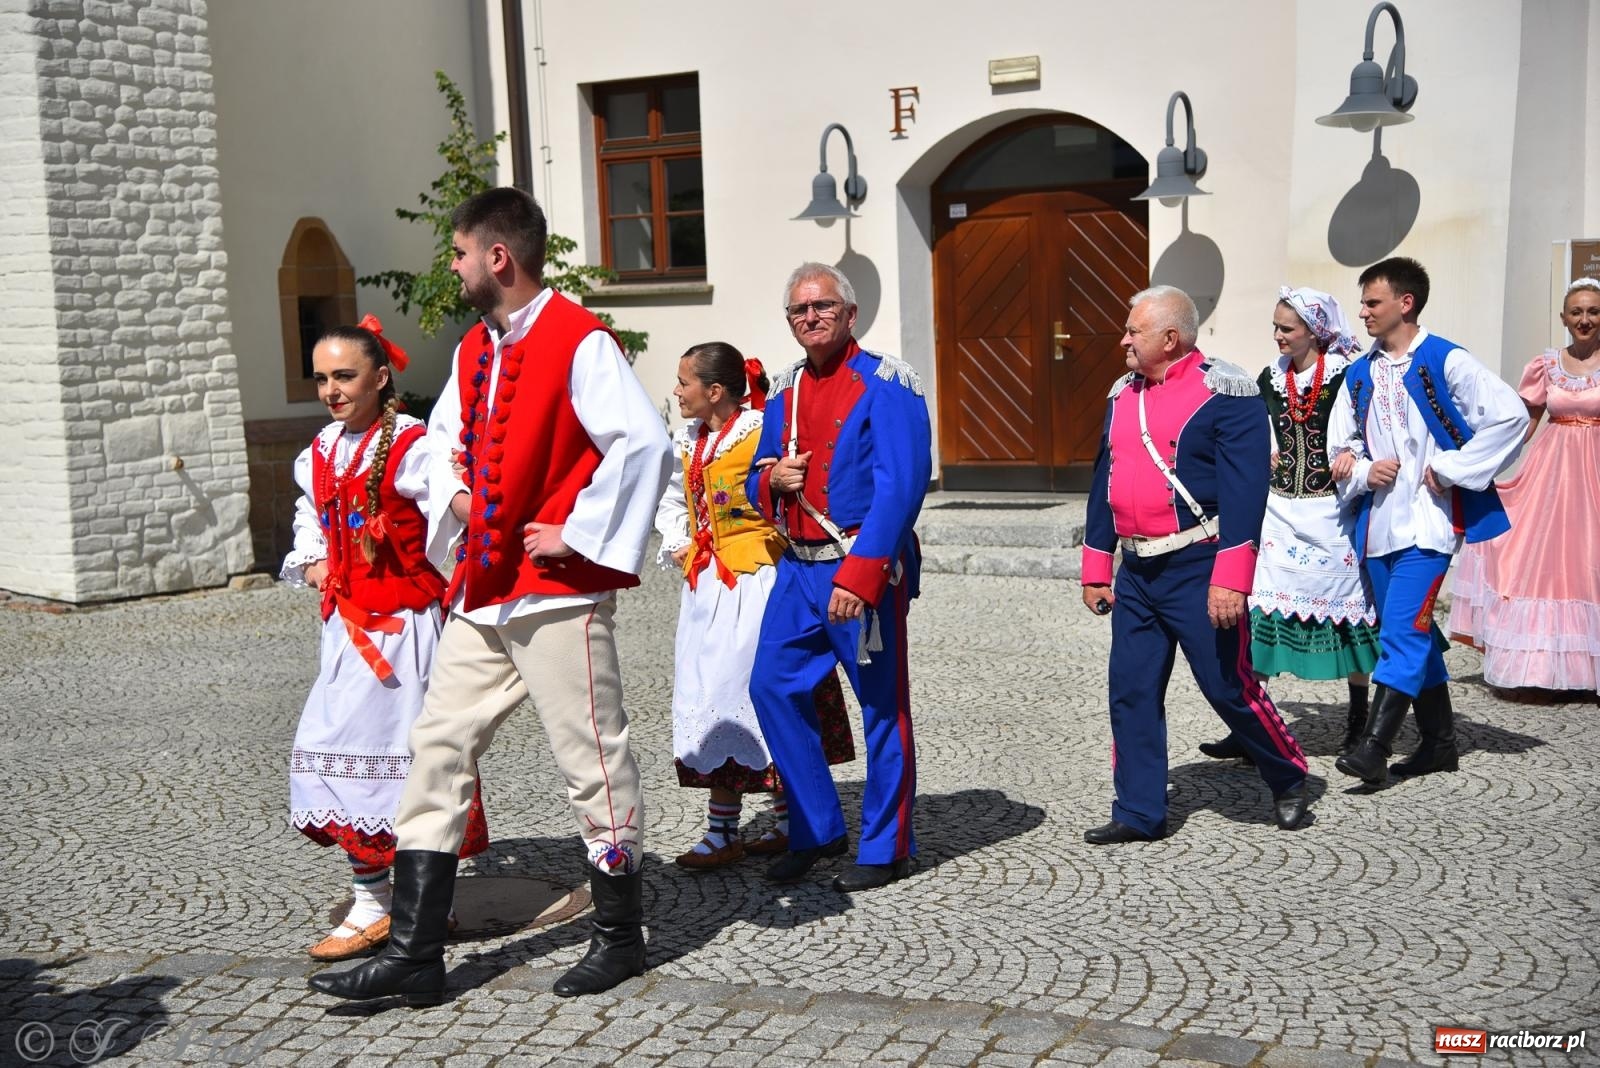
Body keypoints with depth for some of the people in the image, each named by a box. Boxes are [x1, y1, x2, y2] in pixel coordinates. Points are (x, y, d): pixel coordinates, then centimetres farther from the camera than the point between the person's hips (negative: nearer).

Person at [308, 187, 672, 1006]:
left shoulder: (579, 342, -12)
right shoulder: (473, 351, 14)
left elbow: (644, 444, -22)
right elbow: (442, 441, 27)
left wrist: (578, 533, -19)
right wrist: (454, 501, 9)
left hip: (558, 594, -9)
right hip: (480, 595, 9)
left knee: (592, 758, 3)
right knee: (439, 749, 7)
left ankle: (620, 937, 20)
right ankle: (414, 953, 14)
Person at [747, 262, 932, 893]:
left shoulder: (885, 383, -9)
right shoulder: (785, 390, 13)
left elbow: (901, 485, -18)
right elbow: (759, 484, 20)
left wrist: (859, 574, -25)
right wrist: (771, 478, -5)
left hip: (864, 566, -7)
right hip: (798, 565, 7)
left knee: (881, 704, 2)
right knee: (772, 687, 5)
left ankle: (885, 850, 15)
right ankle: (817, 829, 20)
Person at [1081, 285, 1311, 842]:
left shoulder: (1225, 391, -11)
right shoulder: (1123, 394, 12)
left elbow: (1244, 491, -17)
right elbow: (1104, 484, 16)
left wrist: (1231, 580, -22)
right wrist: (1096, 570, 14)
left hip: (1198, 572, -7)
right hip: (1136, 574, 7)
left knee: (1229, 687, 2)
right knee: (1131, 693, 6)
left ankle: (1288, 778, 26)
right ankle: (1139, 812, 16)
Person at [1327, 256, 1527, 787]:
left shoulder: (1446, 361, -6)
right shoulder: (1360, 374, 12)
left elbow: (1509, 415, -13)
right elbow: (1340, 446, 16)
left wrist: (1451, 468, -14)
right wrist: (1363, 470, -5)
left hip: (1429, 519, -7)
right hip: (1378, 520, 7)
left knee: (1402, 629, -14)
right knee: (1415, 631, 13)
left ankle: (1374, 746, -14)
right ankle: (1439, 743, 23)